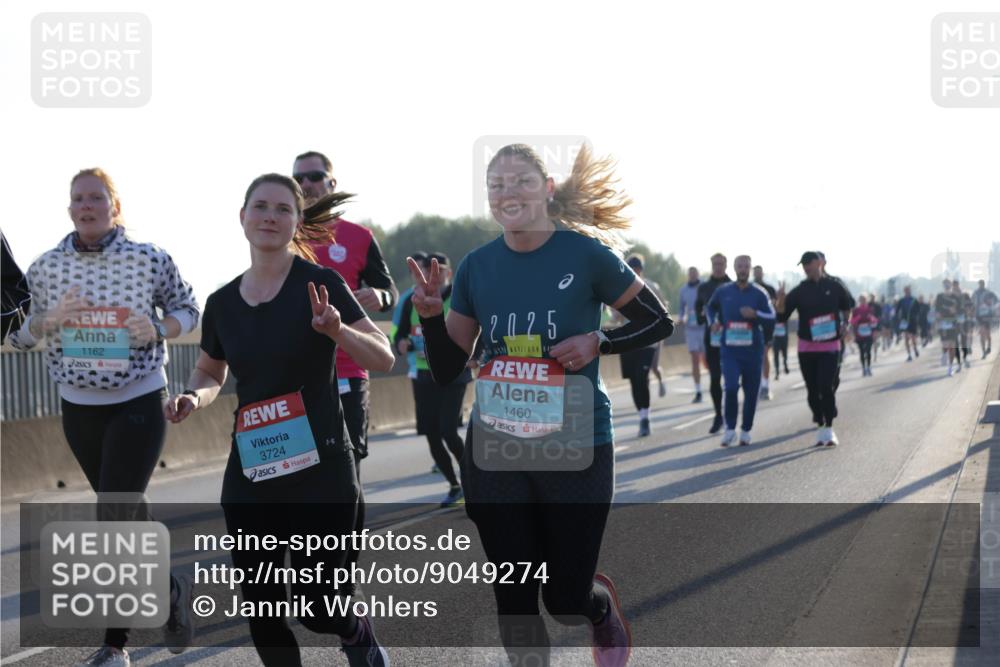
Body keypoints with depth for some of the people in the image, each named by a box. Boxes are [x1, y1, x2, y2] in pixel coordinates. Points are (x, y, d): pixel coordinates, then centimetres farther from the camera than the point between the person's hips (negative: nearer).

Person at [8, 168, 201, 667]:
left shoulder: (149, 259, -9)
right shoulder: (45, 268, -1)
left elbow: (189, 311, 3)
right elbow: (18, 335, 5)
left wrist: (158, 329, -17)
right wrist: (51, 318, -15)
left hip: (138, 404, -4)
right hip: (78, 408, 4)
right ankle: (169, 592, 35)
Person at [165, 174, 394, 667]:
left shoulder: (318, 284, -8)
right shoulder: (222, 303, 5)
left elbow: (384, 358, -10)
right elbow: (209, 374, 21)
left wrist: (337, 331, -29)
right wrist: (193, 398, -1)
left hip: (319, 468, -4)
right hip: (250, 473, 4)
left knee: (316, 605, -1)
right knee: (260, 607, 3)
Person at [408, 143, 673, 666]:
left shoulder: (585, 254, -9)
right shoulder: (476, 266, 1)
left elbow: (658, 323, 1)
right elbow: (446, 370, 8)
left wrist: (598, 342, -15)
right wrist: (429, 315, -10)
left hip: (575, 449, -3)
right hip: (494, 451, 3)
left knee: (566, 601, 5)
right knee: (514, 604, 6)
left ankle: (602, 604, 41)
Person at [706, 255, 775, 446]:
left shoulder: (759, 293, 0)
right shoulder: (723, 292, 5)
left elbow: (772, 316, -3)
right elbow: (709, 307, 23)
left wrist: (755, 314, -21)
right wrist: (713, 321, 5)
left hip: (753, 350, 0)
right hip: (730, 349, 0)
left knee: (751, 392, 6)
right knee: (731, 387, -16)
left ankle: (746, 431, 20)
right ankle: (730, 428, -3)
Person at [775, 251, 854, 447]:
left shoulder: (835, 287, 0)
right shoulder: (799, 291, 1)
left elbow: (849, 306, 17)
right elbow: (781, 316, -3)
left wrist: (844, 325, 11)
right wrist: (781, 299, -20)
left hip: (830, 346, -2)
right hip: (806, 347, 2)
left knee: (826, 387, -14)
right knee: (813, 390, 6)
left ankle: (829, 428, -7)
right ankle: (820, 427, 18)